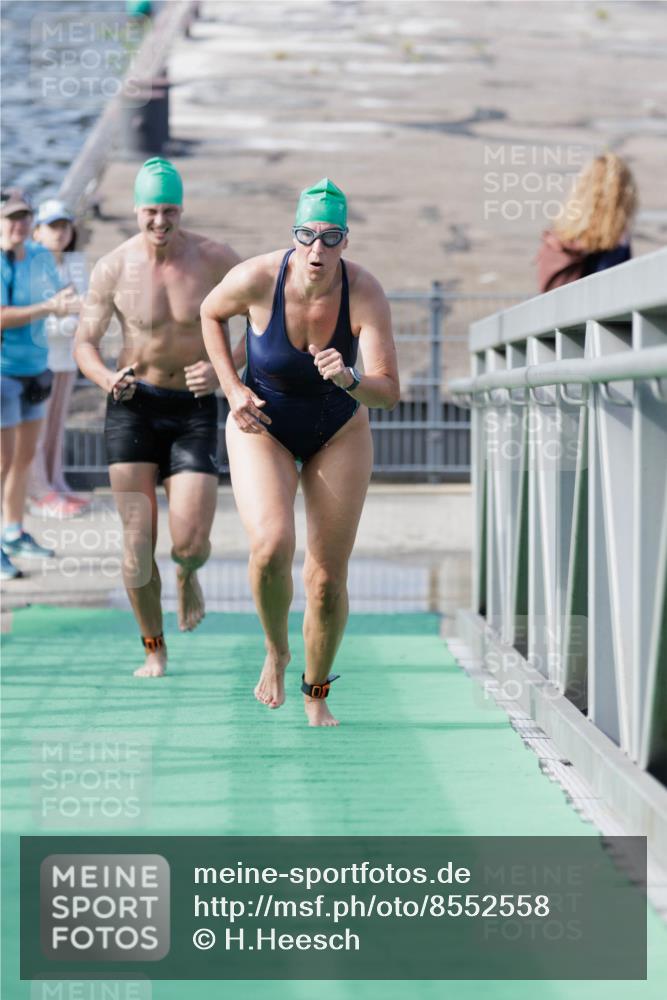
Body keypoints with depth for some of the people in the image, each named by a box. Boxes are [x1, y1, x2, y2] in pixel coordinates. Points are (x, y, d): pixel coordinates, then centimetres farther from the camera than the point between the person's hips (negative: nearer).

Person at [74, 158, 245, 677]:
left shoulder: (215, 259, -8)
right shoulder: (112, 269, -6)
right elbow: (85, 342, 2)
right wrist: (107, 378, -20)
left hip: (195, 407, 0)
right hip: (134, 405, 0)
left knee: (190, 542, -11)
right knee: (138, 539, -6)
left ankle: (188, 576, 29)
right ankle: (154, 648, 14)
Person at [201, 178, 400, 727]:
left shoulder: (366, 294, -24)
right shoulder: (257, 279, -24)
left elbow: (389, 393, -26)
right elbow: (210, 313, 1)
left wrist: (349, 380, -47)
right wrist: (232, 389, -8)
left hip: (338, 433, 1)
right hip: (263, 428, -1)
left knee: (329, 580, 1)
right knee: (271, 546, -27)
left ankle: (317, 693, 27)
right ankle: (275, 651, 4)